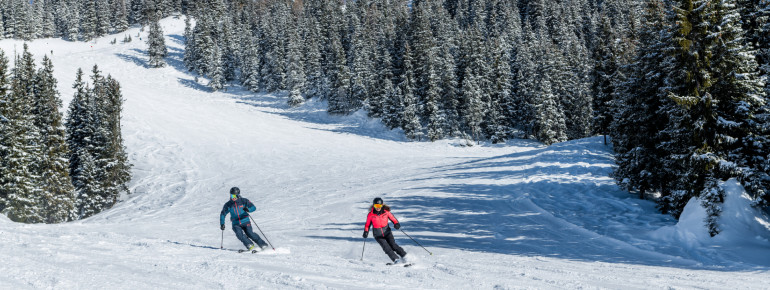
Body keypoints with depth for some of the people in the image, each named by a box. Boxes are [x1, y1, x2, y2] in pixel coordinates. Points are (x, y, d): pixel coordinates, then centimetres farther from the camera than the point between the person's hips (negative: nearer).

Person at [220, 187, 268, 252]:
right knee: (240, 234, -26)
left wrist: (248, 209, -29)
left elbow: (253, 207, -8)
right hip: (236, 224, 2)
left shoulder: (243, 201, -3)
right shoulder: (228, 205, 3)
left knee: (250, 233, -21)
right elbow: (223, 214, 12)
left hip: (245, 222, -2)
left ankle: (262, 244, -11)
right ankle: (251, 246, -26)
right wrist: (222, 224, 0)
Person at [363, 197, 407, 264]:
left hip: (387, 232, 0)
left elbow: (393, 219, 3)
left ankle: (404, 255, -8)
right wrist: (366, 231, -6)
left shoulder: (386, 212, -5)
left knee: (393, 245, -18)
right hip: (378, 235, 0)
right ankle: (396, 259, -21)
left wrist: (396, 224, -17)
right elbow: (367, 224, 9)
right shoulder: (371, 215, -4)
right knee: (386, 247, -20)